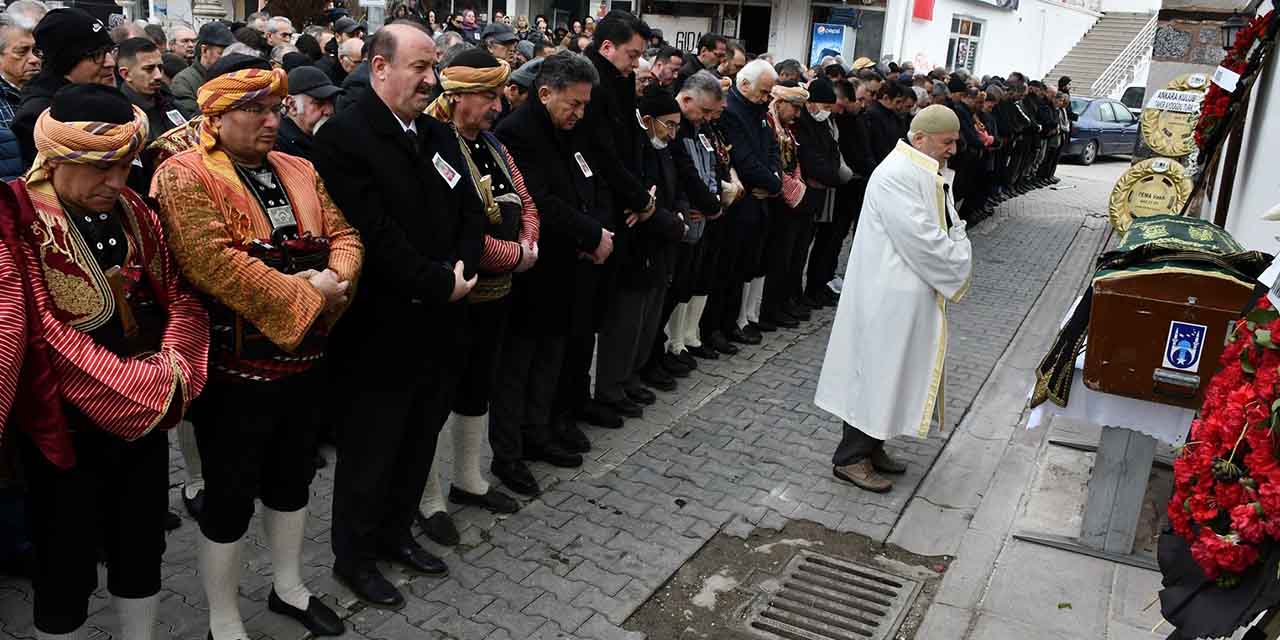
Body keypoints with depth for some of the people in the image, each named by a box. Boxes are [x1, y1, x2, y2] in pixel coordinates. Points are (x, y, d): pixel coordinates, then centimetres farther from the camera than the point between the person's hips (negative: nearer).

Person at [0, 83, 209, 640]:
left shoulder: (133, 213, 2)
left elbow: (182, 297, 2)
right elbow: (51, 340, -22)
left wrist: (169, 377, -12)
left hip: (149, 417, 5)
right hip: (66, 428, -5)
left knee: (142, 550, 19)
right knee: (67, 568, 12)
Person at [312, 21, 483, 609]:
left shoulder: (438, 134, 10)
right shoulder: (343, 137, -15)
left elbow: (471, 215, 8)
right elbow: (375, 237, -23)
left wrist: (460, 269, -10)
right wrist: (441, 284, -17)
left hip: (440, 324, 7)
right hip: (382, 331, -7)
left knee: (419, 439, 20)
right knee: (370, 449, 10)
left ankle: (395, 531, 40)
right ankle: (353, 554, 29)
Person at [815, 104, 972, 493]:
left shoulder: (928, 173, 13)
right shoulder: (897, 176, -19)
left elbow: (946, 227, 15)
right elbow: (921, 238, -23)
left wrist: (957, 261, -4)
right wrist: (957, 270, -11)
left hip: (912, 290, 10)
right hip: (891, 294, -10)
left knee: (888, 372, 16)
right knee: (877, 370, -2)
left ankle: (871, 448, 27)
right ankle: (850, 458, 9)